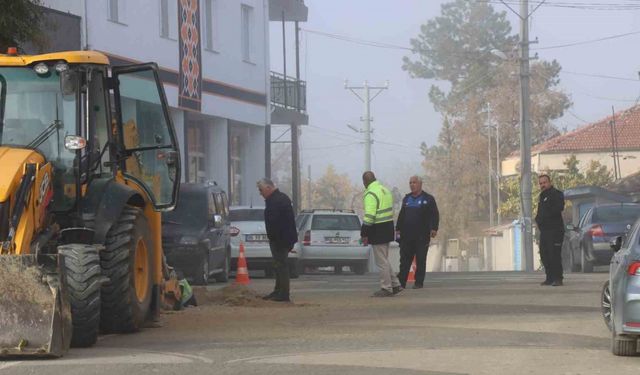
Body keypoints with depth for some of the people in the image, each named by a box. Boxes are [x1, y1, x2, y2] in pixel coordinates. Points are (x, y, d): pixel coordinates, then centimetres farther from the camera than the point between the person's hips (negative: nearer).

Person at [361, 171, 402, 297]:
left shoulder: (370, 194, -16)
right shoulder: (385, 190, 14)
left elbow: (369, 216, -23)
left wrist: (364, 234, -19)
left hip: (378, 230, -9)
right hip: (388, 228, 9)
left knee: (381, 261, -3)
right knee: (384, 260, 18)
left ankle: (386, 288, 0)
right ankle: (395, 285, 19)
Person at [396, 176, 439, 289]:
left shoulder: (428, 199, 2)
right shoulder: (406, 199, 17)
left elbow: (435, 215, -2)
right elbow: (401, 215, 21)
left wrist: (434, 228, -13)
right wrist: (398, 229, 13)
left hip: (421, 236, -4)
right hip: (406, 235, 4)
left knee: (420, 260, 0)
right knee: (404, 260, 2)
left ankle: (419, 282, 4)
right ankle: (401, 282, 2)